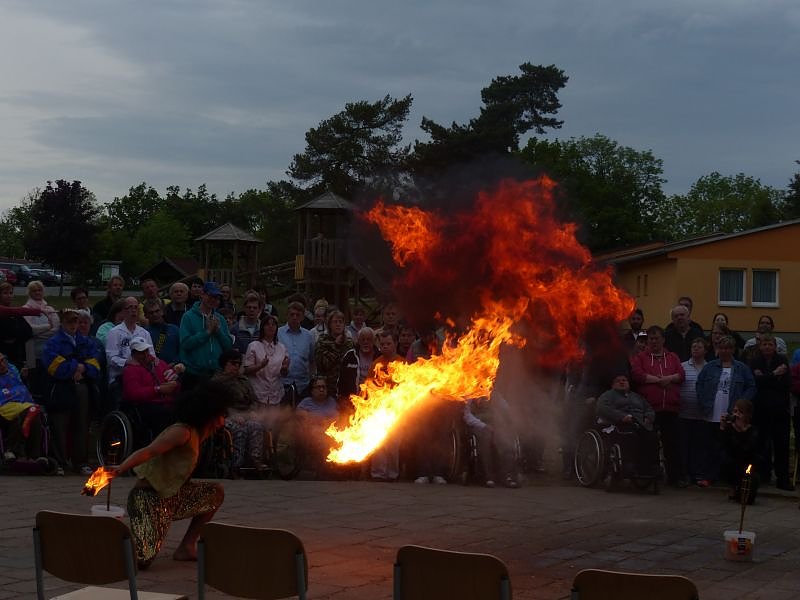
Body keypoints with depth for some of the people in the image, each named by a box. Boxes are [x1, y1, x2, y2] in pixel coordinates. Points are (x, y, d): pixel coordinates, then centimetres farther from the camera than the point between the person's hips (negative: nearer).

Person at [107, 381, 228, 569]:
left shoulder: (195, 434, 12)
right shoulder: (183, 432, -18)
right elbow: (148, 452, -32)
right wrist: (119, 470, -46)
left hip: (170, 496, 10)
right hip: (148, 497, -10)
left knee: (216, 492, 14)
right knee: (141, 560, -22)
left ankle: (187, 547, 13)